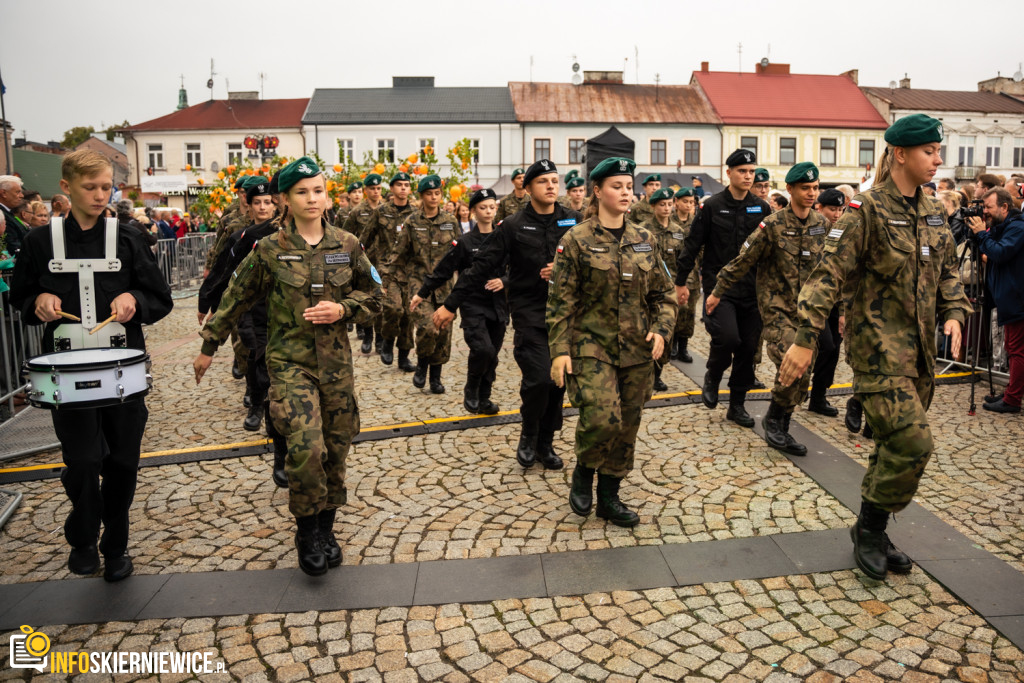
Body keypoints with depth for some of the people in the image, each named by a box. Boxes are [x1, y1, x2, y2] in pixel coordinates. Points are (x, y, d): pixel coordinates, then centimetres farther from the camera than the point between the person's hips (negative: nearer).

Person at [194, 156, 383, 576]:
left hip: (336, 363, 3)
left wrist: (342, 309, -8)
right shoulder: (270, 250, -2)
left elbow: (373, 296, 11)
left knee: (335, 451, 8)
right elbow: (236, 299, 7)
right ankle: (307, 531, 5)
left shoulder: (347, 245, 3)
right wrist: (209, 346, 13)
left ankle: (326, 529, 29)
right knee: (306, 448, -18)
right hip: (289, 361, -3)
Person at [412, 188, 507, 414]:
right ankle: (470, 391, 5)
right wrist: (422, 293, 5)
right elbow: (443, 270, 2)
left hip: (498, 306, 4)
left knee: (492, 354, 6)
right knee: (483, 349, -20)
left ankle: (484, 398, 23)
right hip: (473, 304, -3)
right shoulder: (464, 242, -2)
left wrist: (504, 281, -11)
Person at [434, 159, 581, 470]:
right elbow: (482, 267, -4)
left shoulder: (573, 221, 3)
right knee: (538, 379, -14)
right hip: (529, 313, -3)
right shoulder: (513, 226, -3)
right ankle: (529, 434, 14)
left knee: (558, 381, 8)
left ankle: (545, 443, 26)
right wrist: (451, 304, -5)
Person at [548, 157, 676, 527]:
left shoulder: (645, 240, 8)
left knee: (627, 426, 8)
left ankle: (609, 498, 26)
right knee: (602, 417, -19)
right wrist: (559, 350, -12)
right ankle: (583, 474, 12)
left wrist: (662, 330, -4)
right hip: (591, 346, -4)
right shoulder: (576, 240, -4)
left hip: (637, 351, 5)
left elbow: (663, 292, 13)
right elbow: (561, 301, -6)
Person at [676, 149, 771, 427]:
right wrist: (681, 281, 2)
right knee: (727, 337, -21)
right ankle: (712, 377, 11)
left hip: (751, 289, 4)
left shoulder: (762, 208, 8)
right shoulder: (712, 206, -2)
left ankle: (737, 405, 19)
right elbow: (692, 245, 1)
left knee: (748, 347, 4)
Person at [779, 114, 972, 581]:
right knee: (912, 442, -13)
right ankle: (869, 529, 8)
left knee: (894, 445, 13)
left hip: (920, 349, 8)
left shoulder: (933, 211, 12)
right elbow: (829, 274, -17)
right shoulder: (867, 210, -12)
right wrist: (805, 338, -23)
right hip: (878, 348, -8)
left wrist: (953, 313, 3)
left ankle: (873, 534, 28)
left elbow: (947, 270, 21)